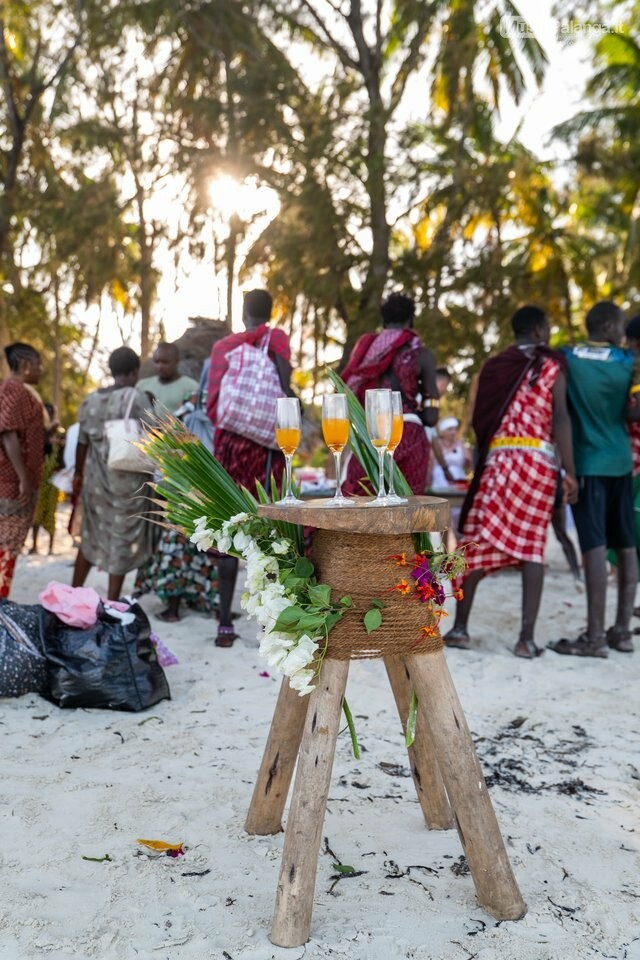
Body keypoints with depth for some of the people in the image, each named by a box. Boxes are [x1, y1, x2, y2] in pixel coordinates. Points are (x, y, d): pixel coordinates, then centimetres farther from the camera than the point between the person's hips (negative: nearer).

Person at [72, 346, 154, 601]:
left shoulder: (90, 399, 7)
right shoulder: (136, 397, -9)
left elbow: (82, 442, 11)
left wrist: (78, 474, 22)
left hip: (96, 479, 5)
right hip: (127, 479, -5)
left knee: (91, 537, 17)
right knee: (122, 540, 3)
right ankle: (111, 604, 7)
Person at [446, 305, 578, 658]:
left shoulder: (493, 366, 13)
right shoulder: (552, 365, 4)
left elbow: (478, 420, 8)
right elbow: (560, 418, -5)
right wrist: (570, 471, -6)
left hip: (497, 458, 2)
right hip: (539, 461, -2)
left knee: (477, 543, 5)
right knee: (532, 547, 0)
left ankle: (460, 627, 6)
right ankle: (527, 638, -2)